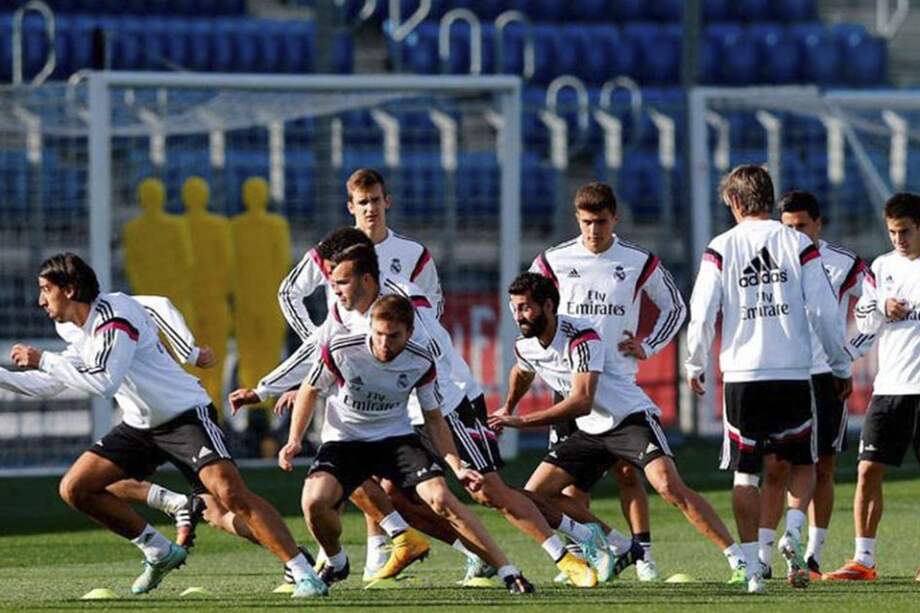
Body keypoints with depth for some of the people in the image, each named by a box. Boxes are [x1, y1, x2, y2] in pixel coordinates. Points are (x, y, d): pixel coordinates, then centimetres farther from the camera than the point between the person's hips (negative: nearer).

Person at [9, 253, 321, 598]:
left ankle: (303, 573, -24)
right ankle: (161, 553, 13)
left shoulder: (113, 317, -20)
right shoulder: (79, 331, 9)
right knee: (74, 489, 1)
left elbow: (103, 382, -33)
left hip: (186, 415, -9)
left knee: (230, 492, -27)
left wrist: (43, 360, -26)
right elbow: (51, 384, 24)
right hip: (139, 426, 9)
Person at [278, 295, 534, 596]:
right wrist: (294, 440, -9)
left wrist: (458, 467, -7)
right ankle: (335, 563, 6)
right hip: (343, 440, -1)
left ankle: (507, 571, -15)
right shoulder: (339, 350, -19)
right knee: (315, 501, -28)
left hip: (396, 438, 1)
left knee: (441, 498, -22)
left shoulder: (421, 363, -12)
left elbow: (434, 419, 3)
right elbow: (310, 390, 1)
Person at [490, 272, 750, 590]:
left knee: (669, 486, -29)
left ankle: (738, 559, -26)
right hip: (590, 432, 8)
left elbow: (581, 402, -34)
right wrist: (507, 409, 39)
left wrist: (522, 421, -33)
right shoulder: (525, 346, -1)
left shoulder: (580, 337, -25)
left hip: (632, 418, -8)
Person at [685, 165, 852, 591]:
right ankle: (793, 532, -9)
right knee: (802, 463, 16)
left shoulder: (721, 248, -1)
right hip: (793, 374, 0)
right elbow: (824, 312, -1)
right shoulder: (799, 245, 0)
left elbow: (702, 312, -3)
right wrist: (841, 366, 10)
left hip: (742, 376, 0)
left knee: (746, 474, 7)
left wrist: (695, 366, 12)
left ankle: (752, 567, 2)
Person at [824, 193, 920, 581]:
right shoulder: (882, 267, 12)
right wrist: (884, 310, -8)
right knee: (869, 470, -3)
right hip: (889, 385, 4)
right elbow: (863, 323, 12)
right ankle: (863, 560, 1)